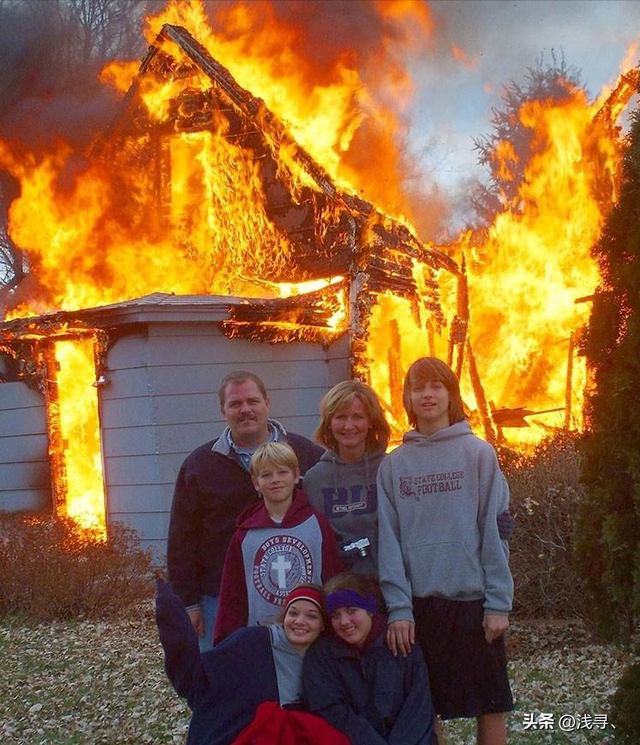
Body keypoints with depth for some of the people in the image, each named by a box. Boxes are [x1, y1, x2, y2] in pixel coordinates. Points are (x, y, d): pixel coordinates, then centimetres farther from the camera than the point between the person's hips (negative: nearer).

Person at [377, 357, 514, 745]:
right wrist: (398, 607, -7)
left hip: (473, 598, -2)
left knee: (490, 705, 5)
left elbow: (494, 532, -3)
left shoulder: (478, 454, 0)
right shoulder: (393, 464, 6)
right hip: (418, 601, 2)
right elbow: (388, 540, 2)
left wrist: (498, 603, -8)